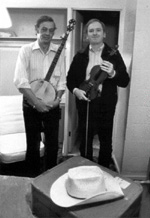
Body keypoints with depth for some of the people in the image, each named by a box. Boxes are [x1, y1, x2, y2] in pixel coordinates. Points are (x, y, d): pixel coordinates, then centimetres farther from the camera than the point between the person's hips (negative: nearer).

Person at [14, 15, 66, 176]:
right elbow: (20, 81, -15)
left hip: (52, 105, 2)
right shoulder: (26, 50, -6)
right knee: (33, 144, 10)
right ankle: (33, 178, 31)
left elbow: (62, 80, 3)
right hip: (31, 105, -2)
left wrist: (57, 98, -11)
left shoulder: (59, 51, 2)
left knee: (52, 144, 11)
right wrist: (36, 101, -21)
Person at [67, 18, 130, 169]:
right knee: (84, 141, 12)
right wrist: (75, 90, -11)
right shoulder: (80, 55, 5)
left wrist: (112, 74, -22)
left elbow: (125, 82, -4)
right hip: (85, 103, 2)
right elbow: (70, 78, 9)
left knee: (106, 141, 11)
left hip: (106, 104, -1)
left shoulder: (113, 55, -1)